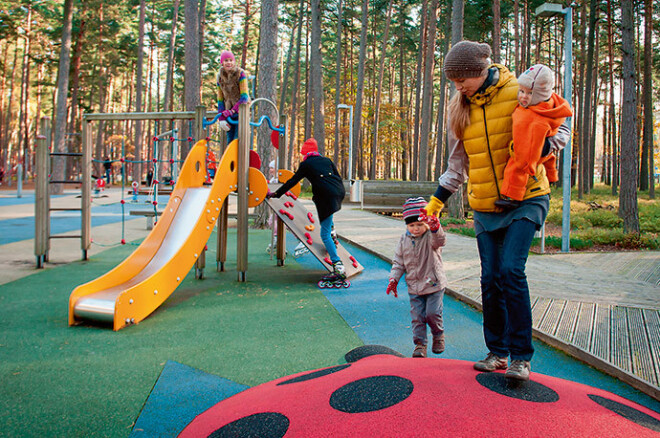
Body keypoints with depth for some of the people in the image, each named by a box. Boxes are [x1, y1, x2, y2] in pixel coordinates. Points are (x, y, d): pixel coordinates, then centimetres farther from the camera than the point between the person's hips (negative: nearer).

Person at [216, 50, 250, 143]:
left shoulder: (240, 73, -8)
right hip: (228, 112, 4)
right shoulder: (219, 77, 6)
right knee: (230, 141, 2)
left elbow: (244, 96, -15)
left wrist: (233, 111, -25)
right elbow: (220, 99, 10)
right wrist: (221, 118, 0)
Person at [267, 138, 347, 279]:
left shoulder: (306, 164, 10)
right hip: (339, 192, 6)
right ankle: (332, 233, 33)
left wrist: (275, 194, 22)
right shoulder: (327, 160, 23)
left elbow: (292, 181, 13)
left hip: (327, 196, -6)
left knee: (325, 235, -1)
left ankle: (338, 265, -10)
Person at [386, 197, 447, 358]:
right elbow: (398, 262, 9)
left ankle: (439, 335, 25)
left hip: (434, 283, -3)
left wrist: (435, 228, -56)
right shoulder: (404, 240, 2)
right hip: (414, 286, 3)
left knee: (432, 313, -4)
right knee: (417, 316, 3)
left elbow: (440, 241, -35)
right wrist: (393, 279, -2)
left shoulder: (431, 236, -10)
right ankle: (420, 343, 15)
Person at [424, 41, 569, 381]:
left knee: (511, 270, -17)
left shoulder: (520, 92, -6)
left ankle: (521, 356, -4)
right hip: (485, 207, 4)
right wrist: (436, 201, 16)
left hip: (525, 199, -4)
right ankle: (497, 351, 19)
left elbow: (560, 129, 2)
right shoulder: (459, 109, 8)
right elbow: (457, 163, 17)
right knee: (490, 279, 3)